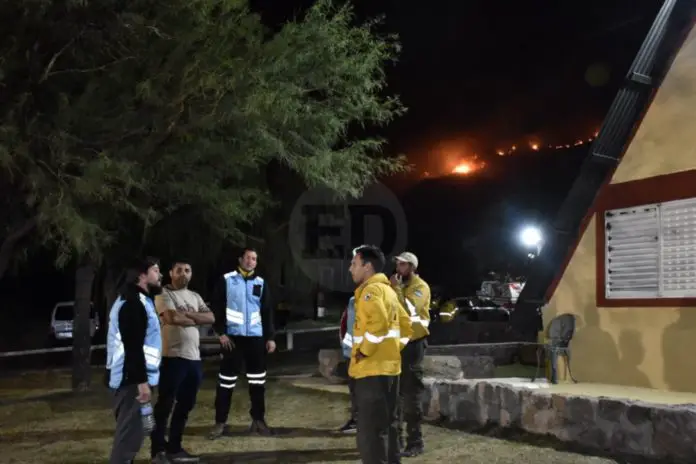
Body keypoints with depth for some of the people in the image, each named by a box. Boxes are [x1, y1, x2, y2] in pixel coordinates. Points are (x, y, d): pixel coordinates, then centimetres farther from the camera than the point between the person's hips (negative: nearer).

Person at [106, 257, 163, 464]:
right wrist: (142, 381, -25)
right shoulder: (133, 302, -17)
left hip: (131, 378, 11)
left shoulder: (138, 300, 17)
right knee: (130, 434, -8)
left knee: (130, 432, 18)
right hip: (132, 379, -11)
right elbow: (133, 346, -24)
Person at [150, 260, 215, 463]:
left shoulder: (195, 297, 18)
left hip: (194, 358, 7)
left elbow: (211, 318, 5)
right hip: (172, 357, -7)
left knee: (185, 406, 12)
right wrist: (196, 319, -2)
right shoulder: (164, 294, -4)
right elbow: (172, 318, -20)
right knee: (165, 405, -1)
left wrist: (187, 314, -9)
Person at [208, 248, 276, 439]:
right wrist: (221, 332, -10)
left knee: (258, 380, 8)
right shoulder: (227, 280, 0)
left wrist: (270, 337, 6)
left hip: (256, 337, 3)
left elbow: (267, 312, 13)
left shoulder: (261, 283, 11)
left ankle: (258, 420, 19)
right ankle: (220, 422, 10)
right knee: (226, 380, 1)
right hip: (233, 336, -3)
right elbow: (217, 307, -2)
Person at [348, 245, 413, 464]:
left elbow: (379, 322, -29)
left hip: (373, 369, -10)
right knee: (387, 424, 17)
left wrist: (364, 350, -19)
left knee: (370, 431, -7)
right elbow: (405, 324, 22)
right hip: (389, 366, 10)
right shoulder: (387, 289, 17)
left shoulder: (371, 289, -13)